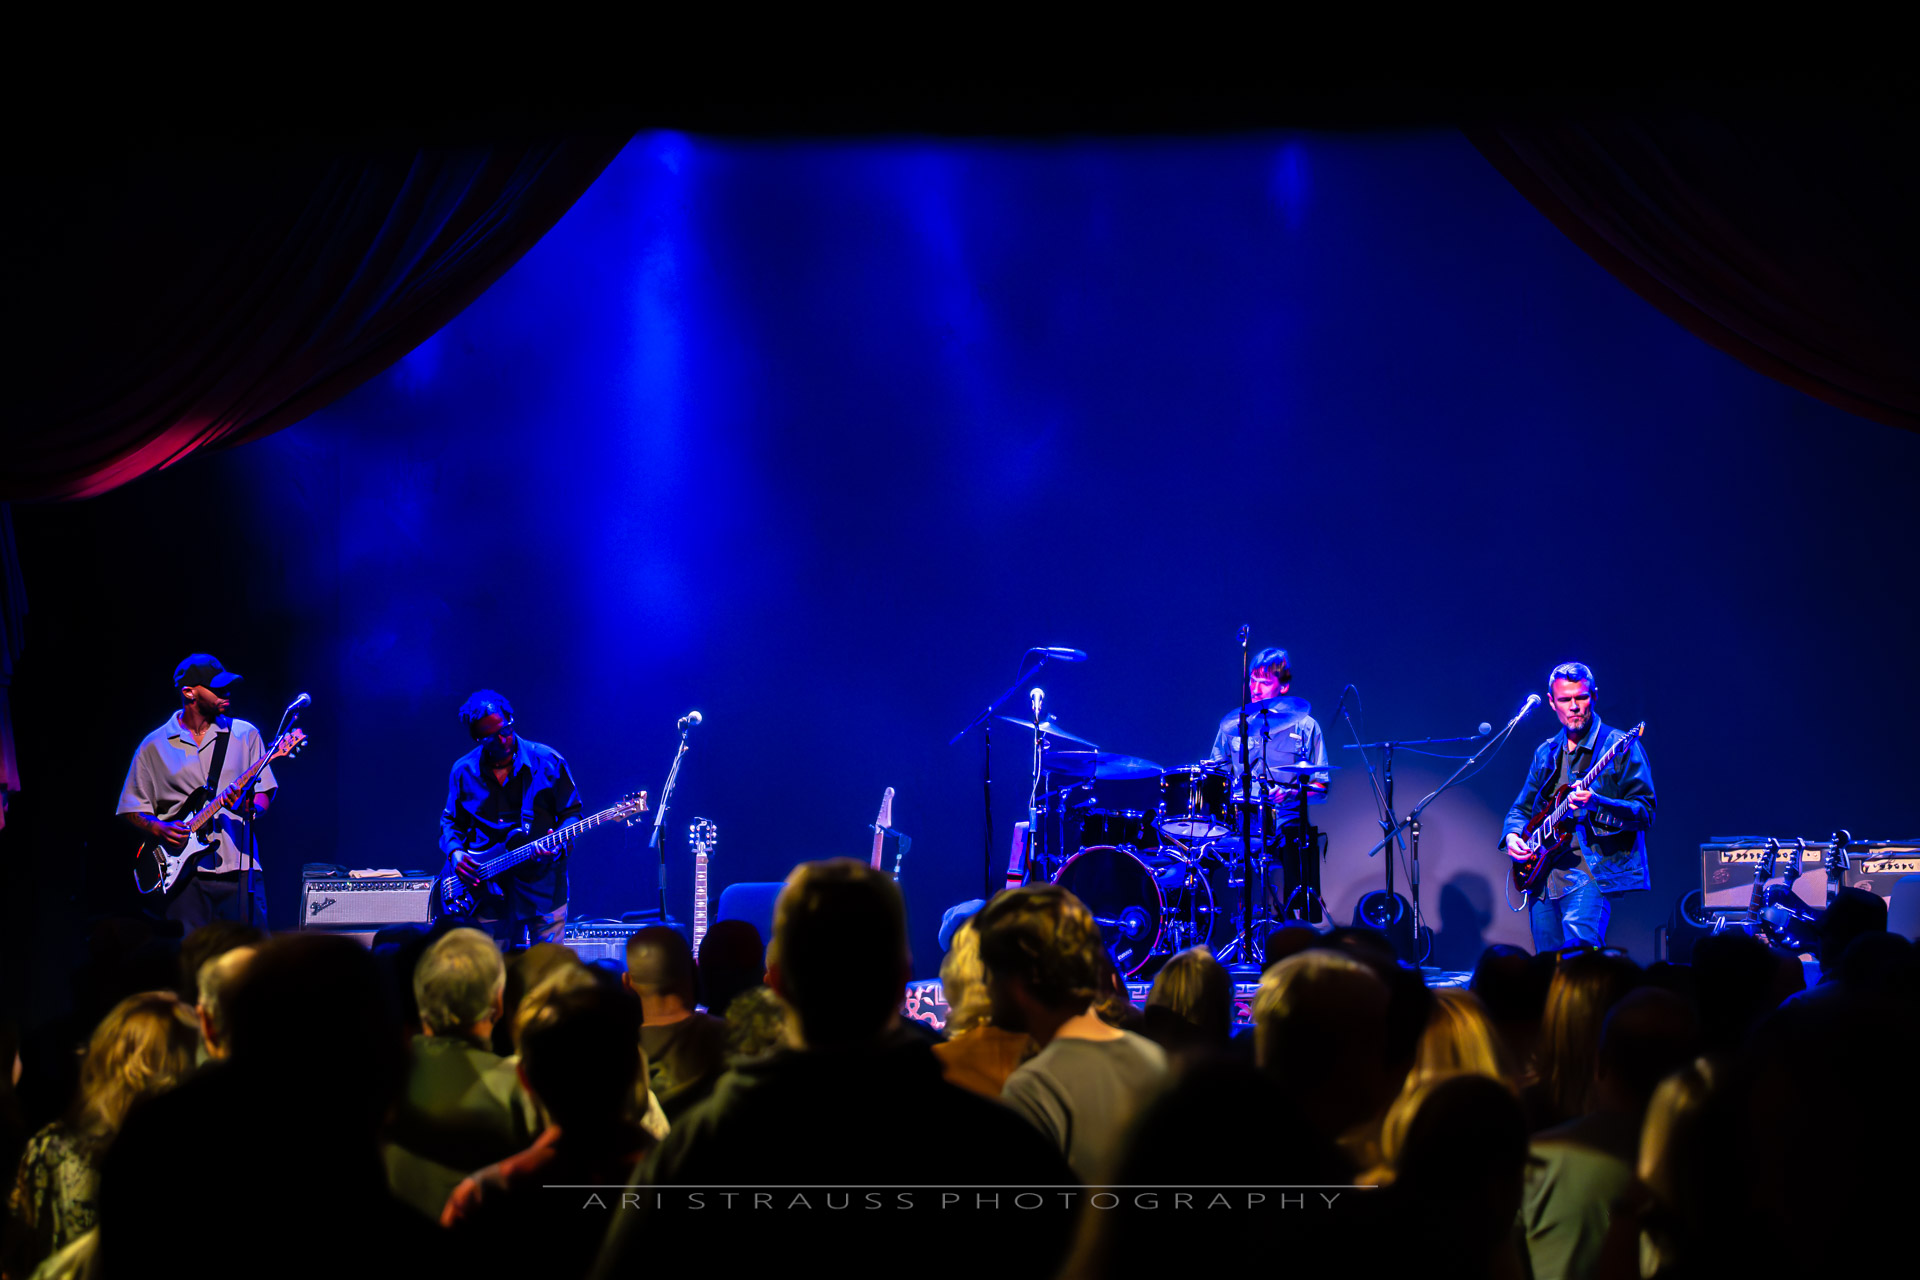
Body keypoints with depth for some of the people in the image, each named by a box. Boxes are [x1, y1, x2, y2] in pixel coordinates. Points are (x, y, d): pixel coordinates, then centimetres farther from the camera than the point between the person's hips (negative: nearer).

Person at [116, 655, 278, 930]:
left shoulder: (245, 735, 11)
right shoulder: (154, 747, 9)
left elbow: (264, 797, 8)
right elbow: (132, 811, 11)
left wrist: (247, 806, -14)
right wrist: (160, 830, -8)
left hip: (239, 869, 1)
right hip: (186, 875, -1)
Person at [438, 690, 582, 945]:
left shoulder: (547, 761, -1)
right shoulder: (464, 771, 5)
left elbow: (572, 811, 4)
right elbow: (451, 821, 17)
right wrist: (455, 853, -3)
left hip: (542, 886, -2)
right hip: (489, 893, 2)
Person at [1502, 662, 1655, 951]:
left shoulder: (1619, 746, -1)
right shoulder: (1545, 754, 18)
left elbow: (1645, 812, -7)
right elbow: (1521, 807, 26)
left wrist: (1596, 804, -23)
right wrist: (1512, 835, 4)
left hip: (1591, 872, -7)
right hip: (1544, 875, 7)